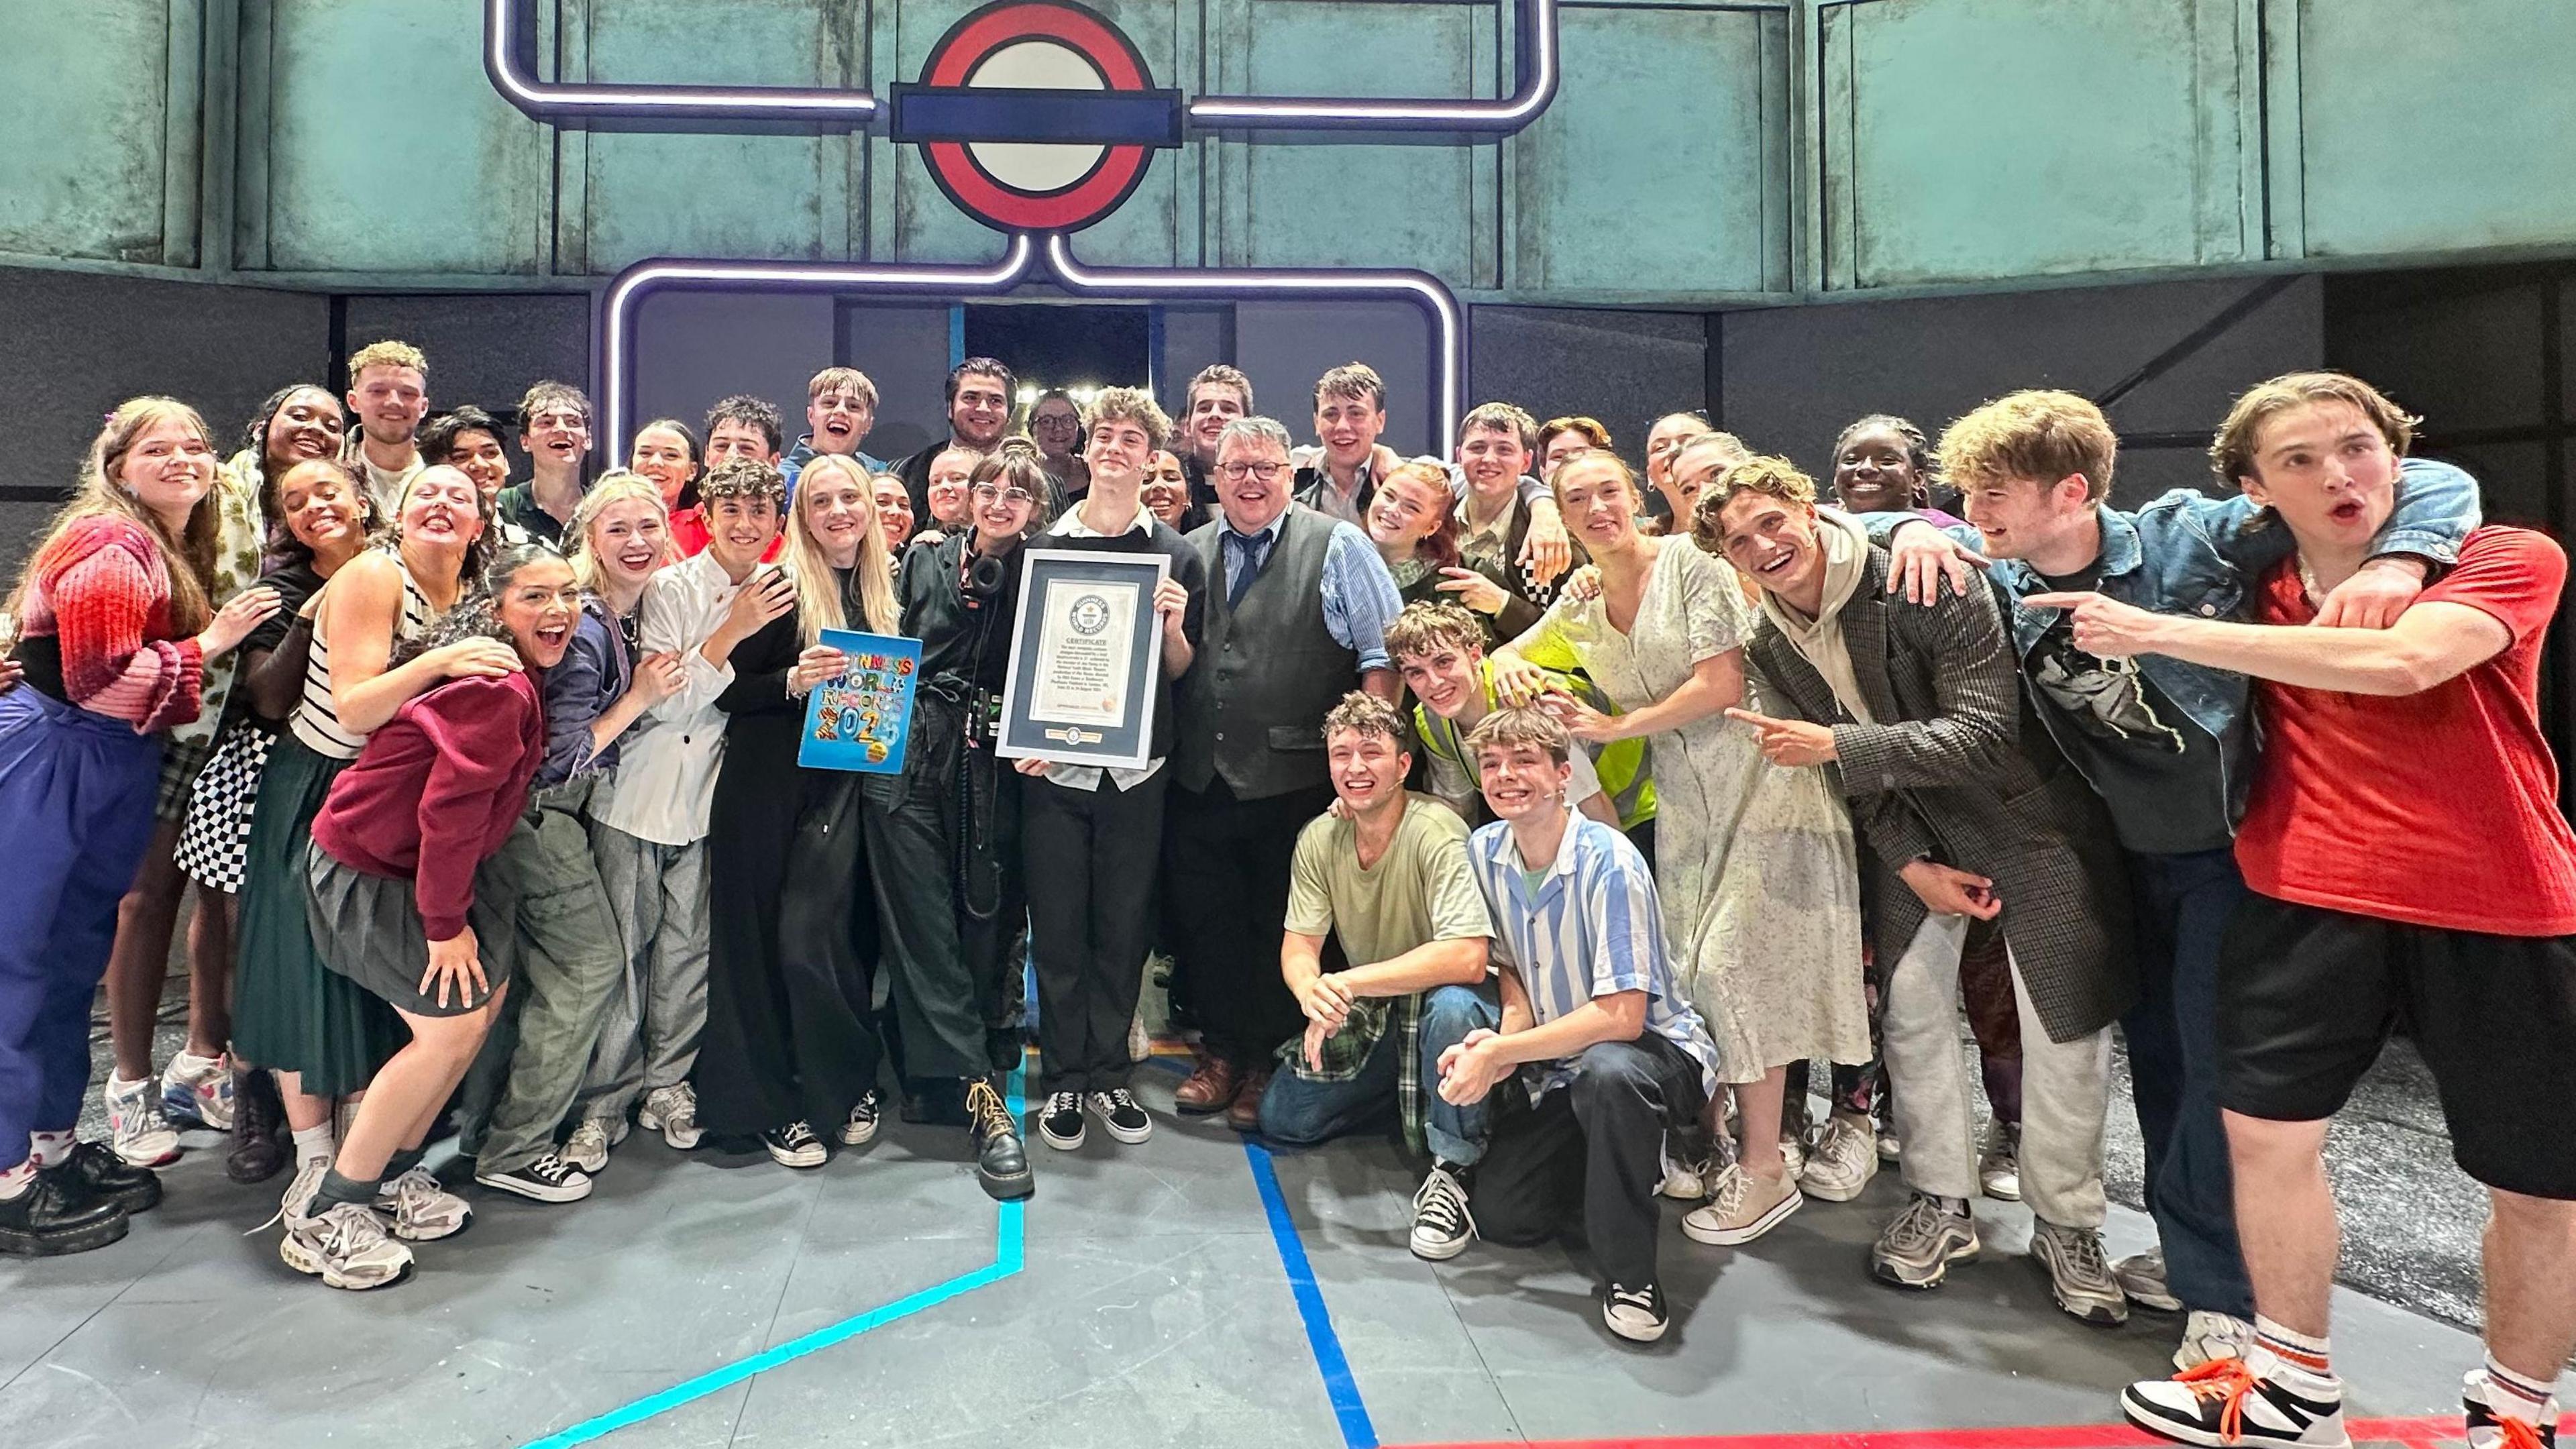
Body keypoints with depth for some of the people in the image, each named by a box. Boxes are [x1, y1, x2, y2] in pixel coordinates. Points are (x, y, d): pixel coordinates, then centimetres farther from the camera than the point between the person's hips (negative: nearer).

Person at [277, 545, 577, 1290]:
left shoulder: (516, 679, 6)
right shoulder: (498, 689, -25)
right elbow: (451, 807, -26)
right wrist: (445, 923, -18)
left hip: (409, 863, 10)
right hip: (362, 871, -10)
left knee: (489, 991, 10)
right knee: (452, 1021, -10)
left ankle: (392, 1171, 23)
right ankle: (324, 1214, 4)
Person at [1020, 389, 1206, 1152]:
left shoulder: (1177, 556, 6)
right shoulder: (1043, 547, 6)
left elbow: (1181, 671, 7)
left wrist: (1171, 624, -13)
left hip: (1137, 768, 0)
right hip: (1053, 765, 0)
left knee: (1123, 928, 7)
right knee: (1057, 927, 4)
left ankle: (1110, 1075, 20)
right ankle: (1064, 1080, 17)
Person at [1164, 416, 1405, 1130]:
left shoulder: (1338, 547, -1)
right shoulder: (1188, 555, 11)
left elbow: (1382, 656, -5)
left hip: (1295, 783, -4)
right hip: (1199, 781, 4)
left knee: (1281, 930, 8)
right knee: (1205, 923, 12)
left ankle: (1267, 1063, 25)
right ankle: (1220, 1052, 30)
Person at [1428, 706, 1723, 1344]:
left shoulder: (1609, 862, -25)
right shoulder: (1484, 850, -5)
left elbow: (1621, 1017, -28)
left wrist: (1498, 1053, -27)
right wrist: (1506, 1034, -17)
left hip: (1656, 1048, -4)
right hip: (1555, 1063, 5)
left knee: (1608, 1071, -40)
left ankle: (1627, 1271, -20)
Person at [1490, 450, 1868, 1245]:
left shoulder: (1691, 565, -8)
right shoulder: (1579, 605, 10)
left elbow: (1721, 686, -15)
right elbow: (1506, 657, 21)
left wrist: (1613, 726, -9)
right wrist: (1514, 671, -4)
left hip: (1754, 776, -6)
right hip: (1680, 796, 6)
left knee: (1736, 960, -9)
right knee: (1691, 969, 6)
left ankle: (1765, 1169, 1)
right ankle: (1709, 1139, 18)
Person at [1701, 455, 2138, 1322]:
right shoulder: (1770, 648, -6)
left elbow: (1986, 733, -31)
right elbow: (1850, 767, 1)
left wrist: (1834, 745, -33)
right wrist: (1911, 864, -7)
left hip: (2028, 811, -5)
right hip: (1913, 827, 5)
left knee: (2066, 1021, 1)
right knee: (1913, 1006, 7)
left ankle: (2066, 1225, 19)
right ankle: (1940, 1204, 23)